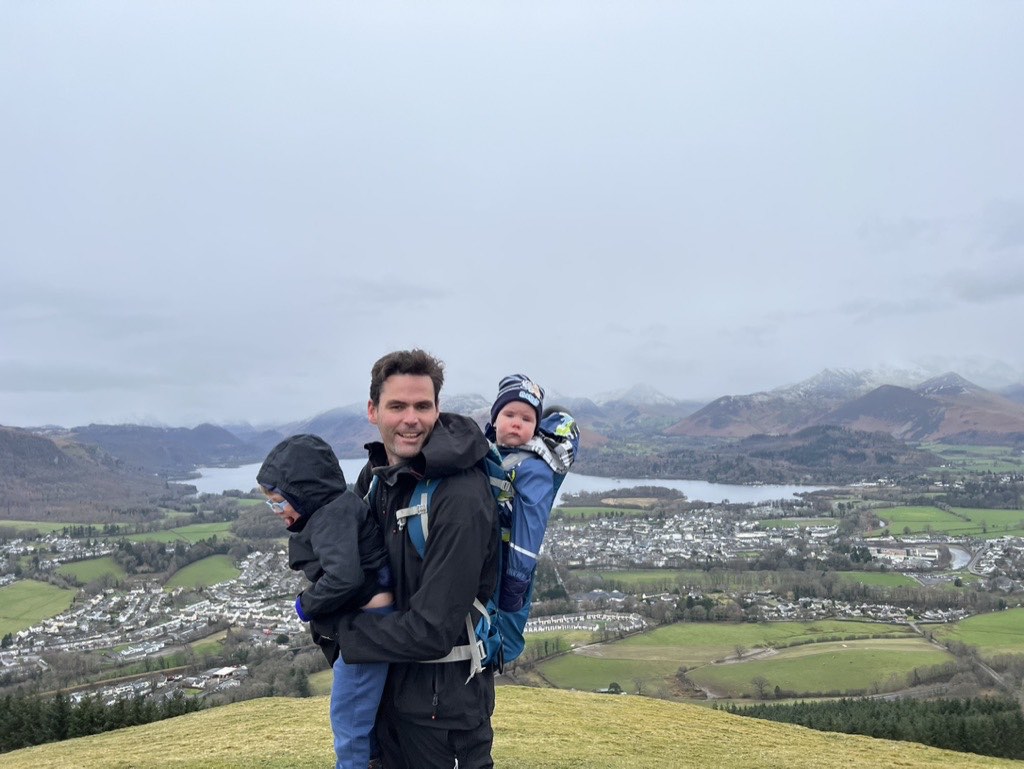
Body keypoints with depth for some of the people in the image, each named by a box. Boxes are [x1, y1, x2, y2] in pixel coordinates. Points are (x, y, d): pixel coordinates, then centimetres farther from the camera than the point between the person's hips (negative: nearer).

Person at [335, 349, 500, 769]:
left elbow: (433, 631, -26)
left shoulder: (461, 499, -27)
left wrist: (338, 628, -14)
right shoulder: (377, 471, -3)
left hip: (445, 699, -7)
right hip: (388, 685, 7)